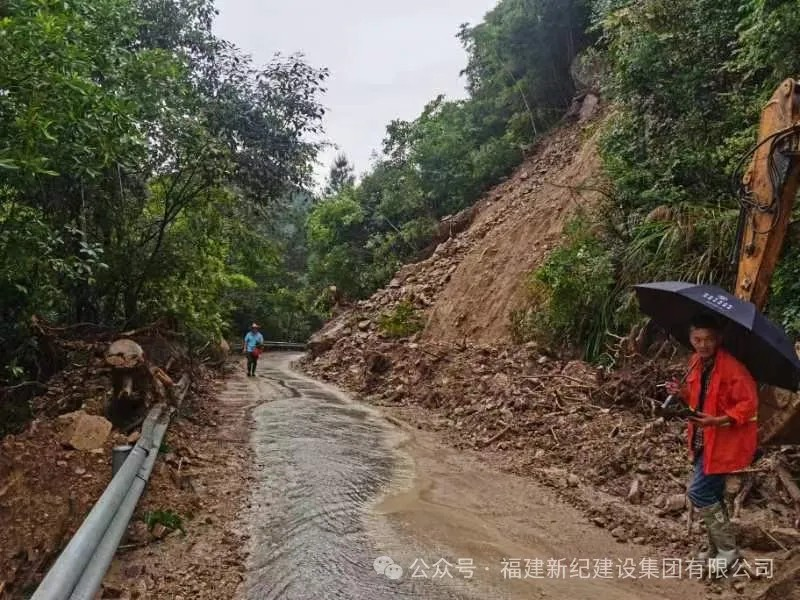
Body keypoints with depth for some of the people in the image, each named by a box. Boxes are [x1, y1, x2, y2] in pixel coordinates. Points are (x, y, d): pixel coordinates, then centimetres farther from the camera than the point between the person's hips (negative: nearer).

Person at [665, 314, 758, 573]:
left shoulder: (732, 366, -23)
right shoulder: (696, 362, 3)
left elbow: (749, 404, -22)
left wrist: (718, 421, -32)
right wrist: (683, 392, -3)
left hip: (725, 441, -8)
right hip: (704, 440, 8)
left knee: (699, 492, -6)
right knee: (711, 494, 17)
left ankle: (728, 549, 11)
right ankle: (716, 549, 33)